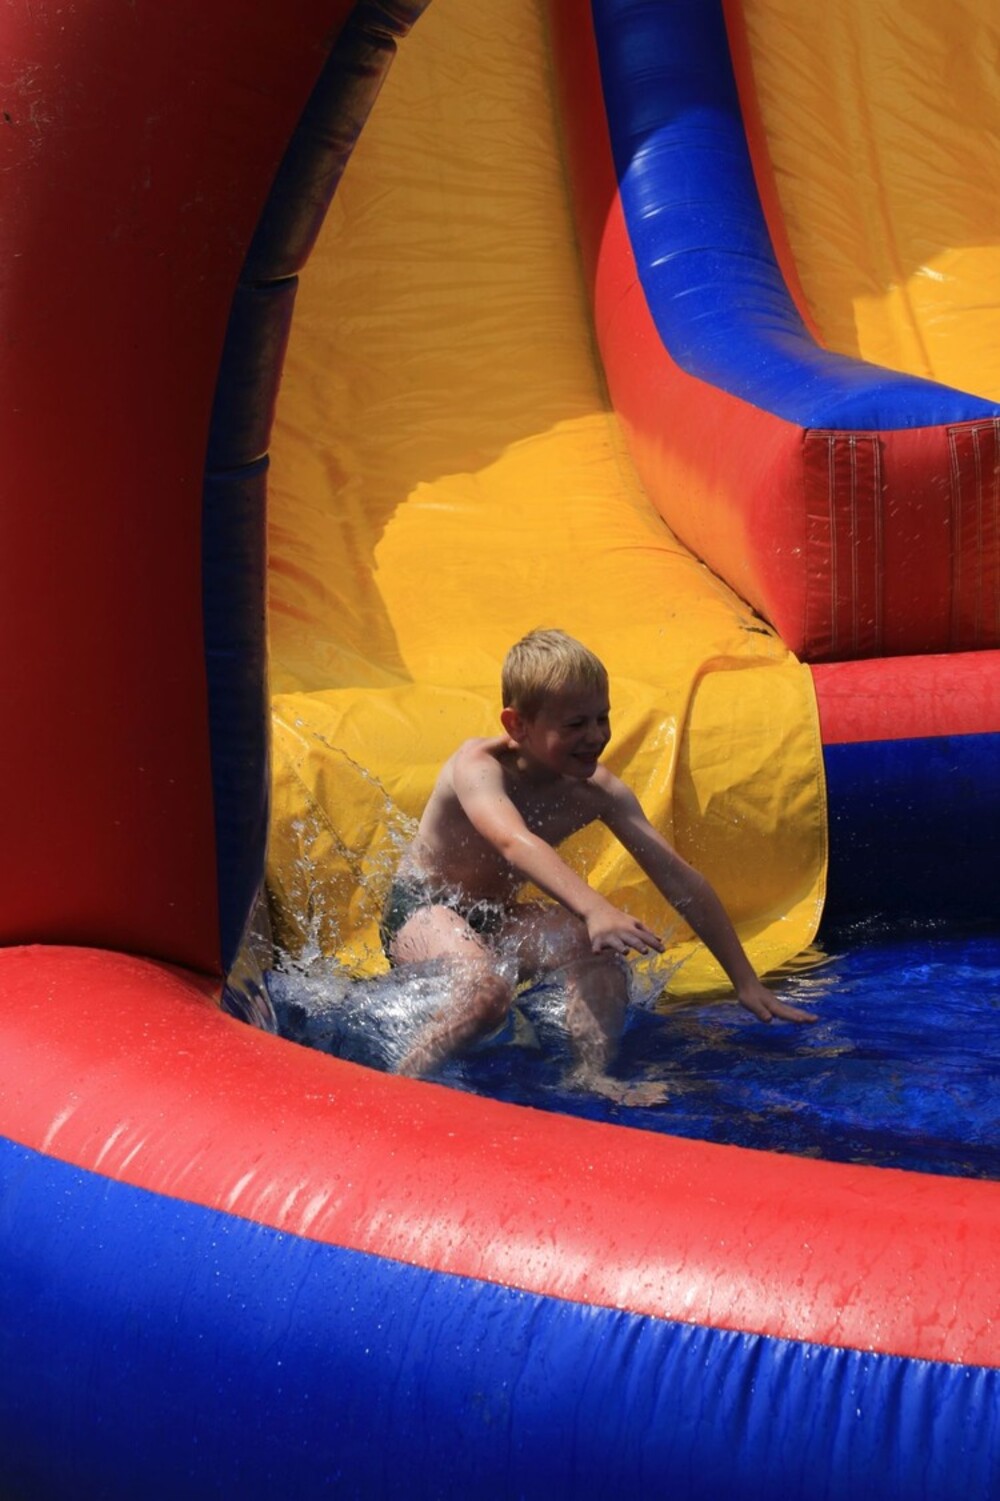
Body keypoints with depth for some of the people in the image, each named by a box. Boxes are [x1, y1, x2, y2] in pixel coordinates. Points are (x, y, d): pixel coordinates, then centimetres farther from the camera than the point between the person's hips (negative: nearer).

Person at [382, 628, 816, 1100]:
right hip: (421, 911, -5)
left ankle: (591, 1076, -18)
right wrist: (594, 909, -66)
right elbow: (514, 843, -49)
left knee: (600, 948, -24)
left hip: (498, 919, 5)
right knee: (487, 989, -36)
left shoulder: (598, 791, -12)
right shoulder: (478, 766, -28)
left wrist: (745, 981, -15)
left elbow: (677, 876, -13)